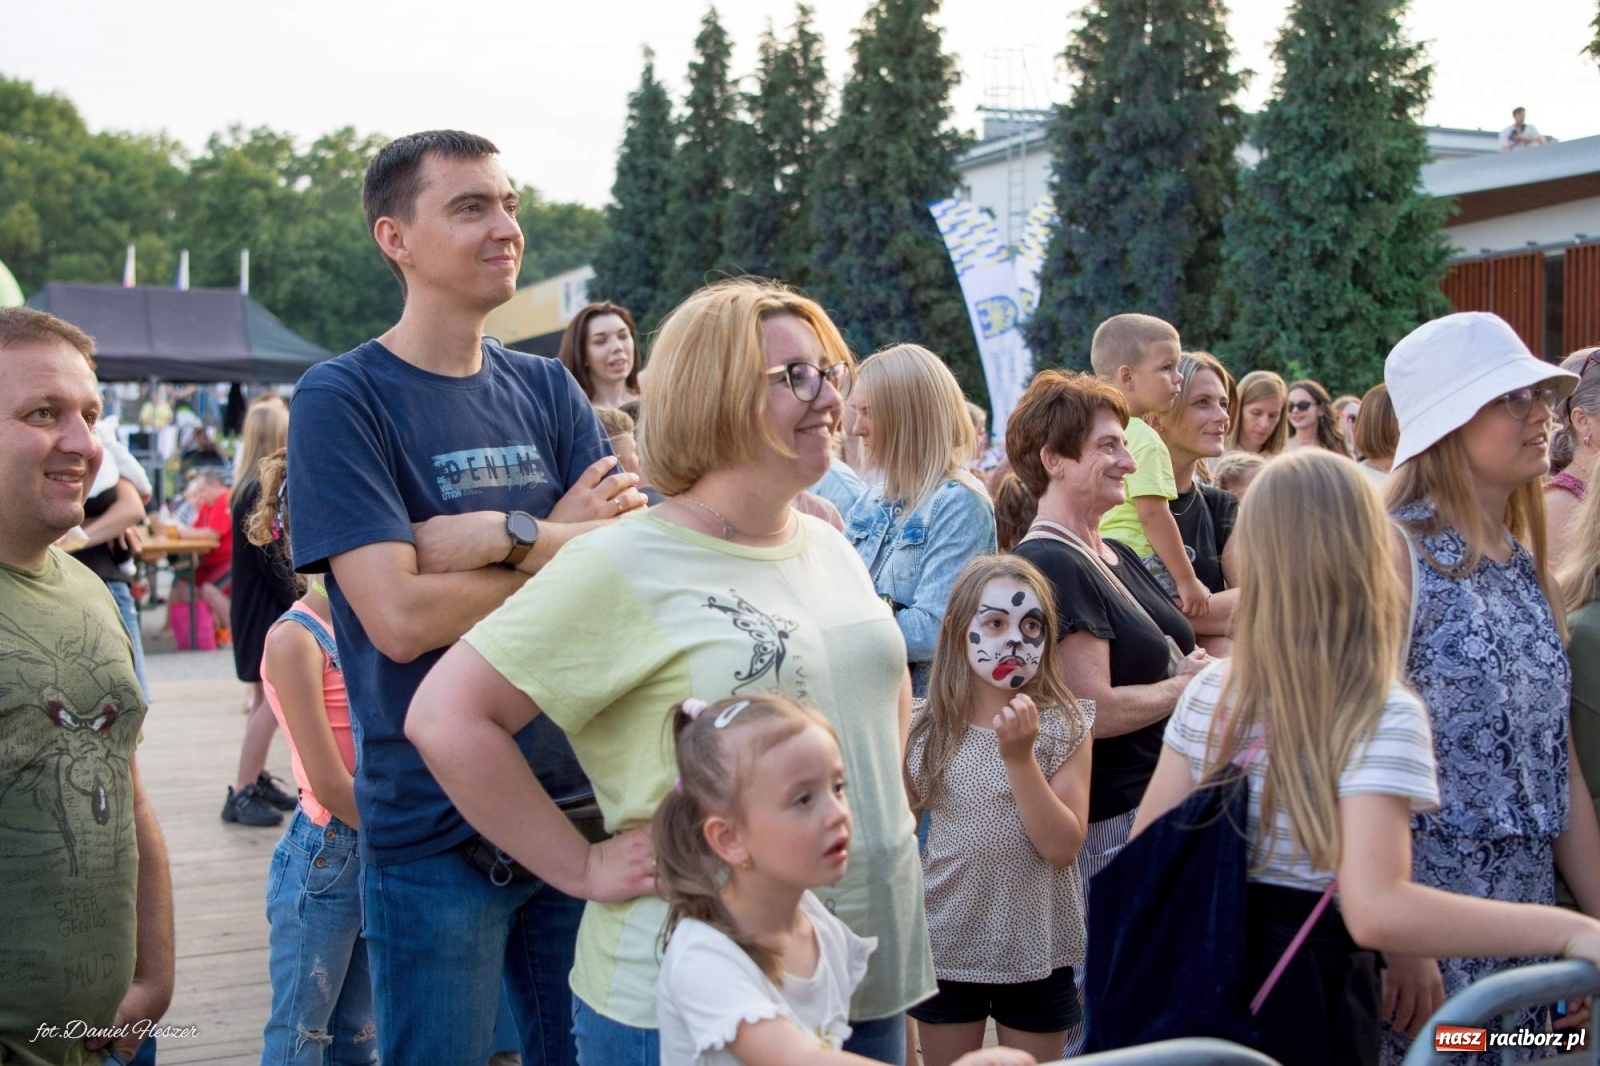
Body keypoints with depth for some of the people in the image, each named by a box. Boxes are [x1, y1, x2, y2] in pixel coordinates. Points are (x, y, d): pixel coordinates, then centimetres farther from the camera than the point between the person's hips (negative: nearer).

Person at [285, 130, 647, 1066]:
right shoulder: (342, 400, -8)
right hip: (438, 833, -5)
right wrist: (565, 542, -9)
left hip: (582, 803, 5)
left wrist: (500, 534, -18)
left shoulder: (548, 390, 8)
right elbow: (401, 617, -18)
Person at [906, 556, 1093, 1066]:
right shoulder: (923, 728, -5)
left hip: (1036, 952, -1)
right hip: (944, 948, 1)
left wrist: (1020, 756, -23)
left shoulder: (1064, 726, -9)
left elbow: (1063, 847, -15)